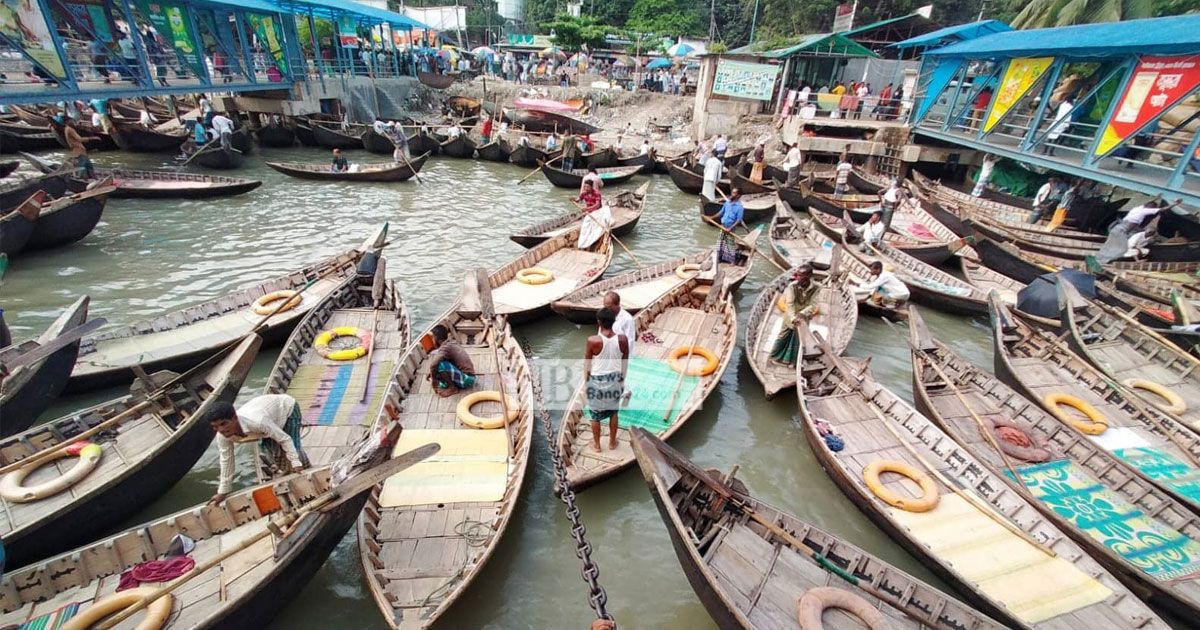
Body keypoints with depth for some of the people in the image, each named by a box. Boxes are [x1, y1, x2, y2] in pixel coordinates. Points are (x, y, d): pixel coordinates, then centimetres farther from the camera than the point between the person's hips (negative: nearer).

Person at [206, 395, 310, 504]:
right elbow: (226, 460, -9)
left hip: (287, 407, -6)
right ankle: (284, 472, 24)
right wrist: (223, 491, -4)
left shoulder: (256, 421, -46)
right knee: (265, 449, -3)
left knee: (293, 446, -12)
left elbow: (285, 438, -35)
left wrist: (295, 463, -34)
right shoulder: (222, 435, -24)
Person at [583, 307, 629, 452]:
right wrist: (622, 379, 14)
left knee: (595, 414, 19)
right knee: (613, 412, 24)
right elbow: (625, 363, -2)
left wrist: (586, 381, 6)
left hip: (597, 381, -2)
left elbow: (587, 364, -11)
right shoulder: (623, 339, -16)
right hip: (615, 380, 2)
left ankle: (596, 444, 35)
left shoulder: (592, 340, -24)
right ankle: (612, 442, 38)